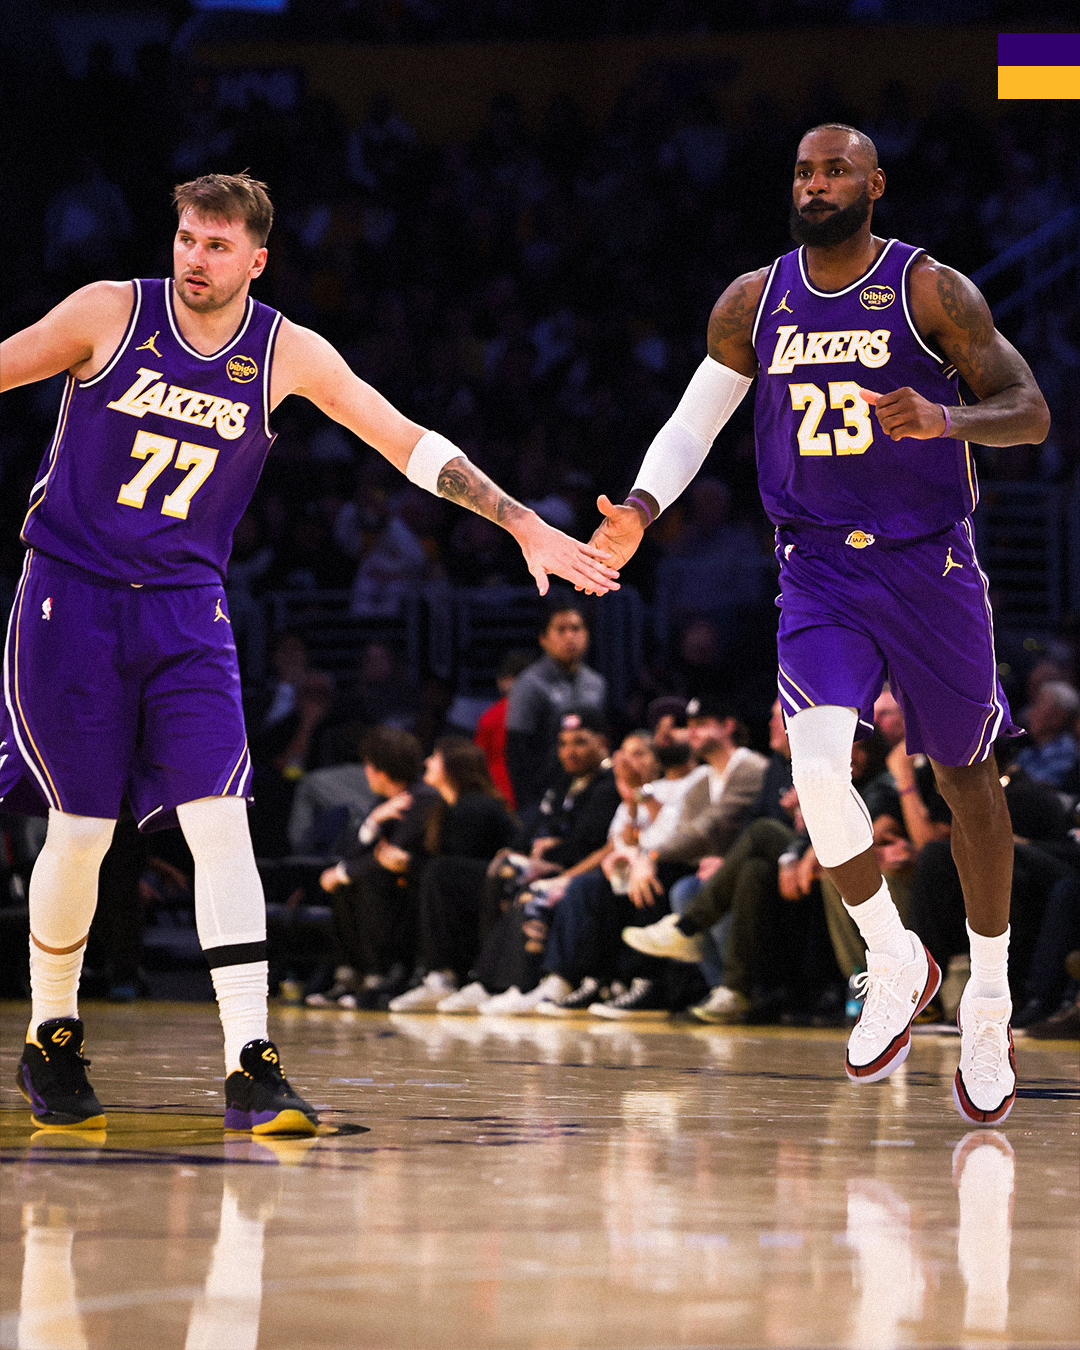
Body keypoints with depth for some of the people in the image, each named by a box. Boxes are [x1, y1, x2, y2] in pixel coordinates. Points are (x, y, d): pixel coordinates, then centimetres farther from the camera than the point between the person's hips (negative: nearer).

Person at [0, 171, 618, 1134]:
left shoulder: (287, 354, -1)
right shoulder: (109, 314, -6)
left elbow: (412, 446, 3)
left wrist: (528, 528, -1)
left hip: (185, 611, 1)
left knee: (219, 818, -14)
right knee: (81, 830, -2)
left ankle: (250, 1067, -16)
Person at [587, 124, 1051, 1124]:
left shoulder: (929, 290, -8)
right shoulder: (755, 302, 3)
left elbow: (1030, 410, -10)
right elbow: (692, 423, 9)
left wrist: (948, 420, -31)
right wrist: (640, 509, -10)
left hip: (929, 564, -1)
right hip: (818, 571, 1)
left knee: (965, 778, 10)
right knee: (816, 769, -20)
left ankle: (988, 1006, 27)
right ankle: (895, 966, 3)